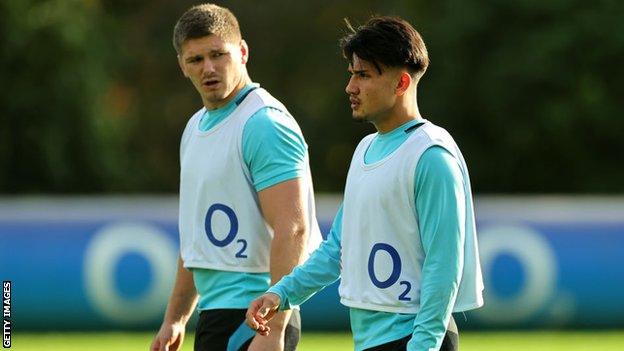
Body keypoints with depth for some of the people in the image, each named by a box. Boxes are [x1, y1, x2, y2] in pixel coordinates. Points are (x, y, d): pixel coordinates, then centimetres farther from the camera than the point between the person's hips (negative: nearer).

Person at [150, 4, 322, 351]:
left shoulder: (265, 124, -13)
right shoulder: (196, 127, 17)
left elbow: (292, 231, -21)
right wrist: (175, 318, 25)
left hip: (250, 317, -10)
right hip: (217, 311, 10)